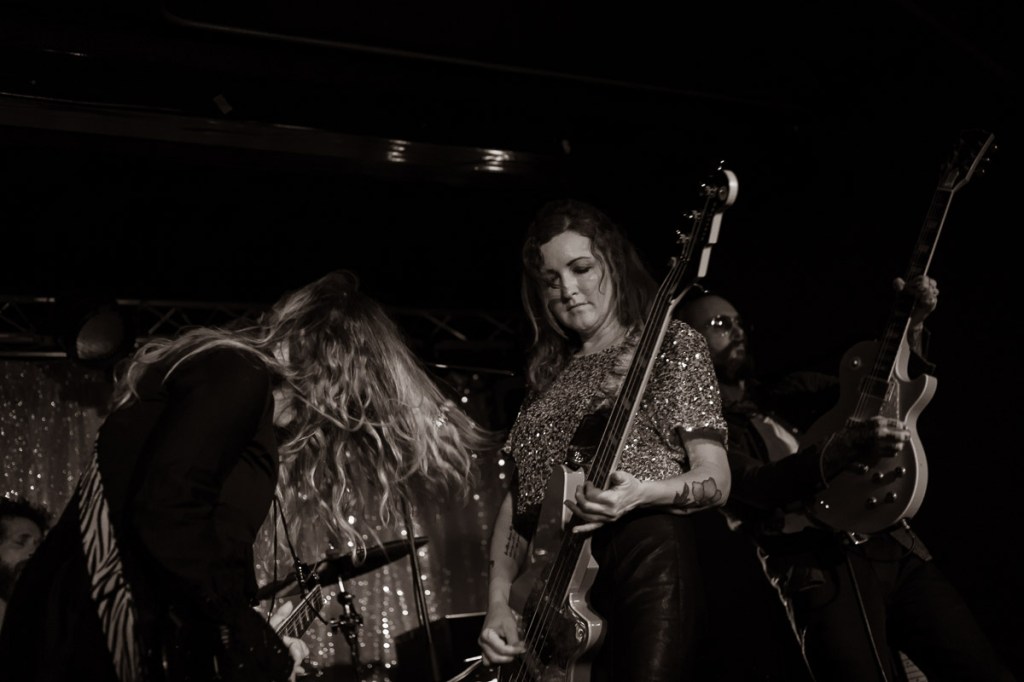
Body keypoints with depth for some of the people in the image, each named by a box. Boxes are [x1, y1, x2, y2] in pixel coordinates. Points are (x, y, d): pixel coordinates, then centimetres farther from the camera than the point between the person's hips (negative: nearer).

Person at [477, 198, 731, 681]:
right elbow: (518, 496, 16)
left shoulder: (671, 344, 5)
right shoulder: (550, 374, 20)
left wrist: (642, 492, -23)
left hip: (643, 564, -4)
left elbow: (716, 479, -3)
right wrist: (498, 602, 2)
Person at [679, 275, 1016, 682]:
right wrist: (846, 446, -28)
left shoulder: (793, 391, 22)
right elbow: (757, 486, -15)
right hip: (819, 570, -5)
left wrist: (911, 326, 9)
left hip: (892, 544, 6)